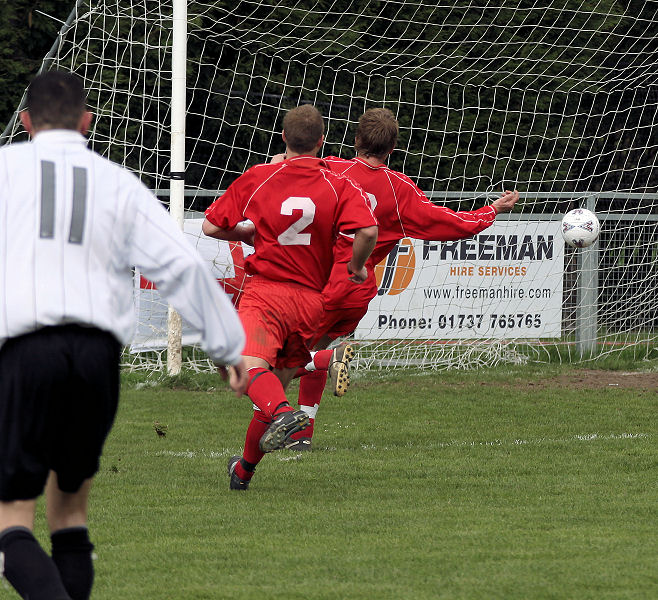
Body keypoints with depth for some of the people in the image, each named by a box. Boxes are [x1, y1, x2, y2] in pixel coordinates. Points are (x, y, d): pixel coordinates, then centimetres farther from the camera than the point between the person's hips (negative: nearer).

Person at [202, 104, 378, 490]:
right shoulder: (340, 187, 1)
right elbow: (368, 231, -16)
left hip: (266, 291, -3)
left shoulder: (257, 179, 2)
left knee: (251, 365, -24)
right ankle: (245, 469, 29)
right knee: (277, 382, 16)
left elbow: (212, 226, 7)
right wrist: (356, 267, 3)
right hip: (311, 300, 3)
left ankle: (282, 414, -55)